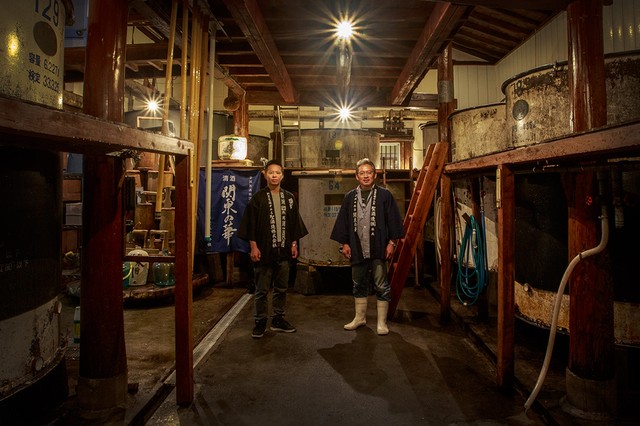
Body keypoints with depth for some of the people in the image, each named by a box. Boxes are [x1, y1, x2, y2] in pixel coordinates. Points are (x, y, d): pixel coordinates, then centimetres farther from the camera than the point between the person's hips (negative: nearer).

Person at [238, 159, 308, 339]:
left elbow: (294, 223, 12)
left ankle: (278, 319, 25)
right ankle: (260, 322, 17)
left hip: (283, 250, 4)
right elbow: (251, 224, -5)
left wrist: (294, 244, 7)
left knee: (281, 288, 12)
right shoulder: (258, 198, -3)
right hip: (264, 250, -4)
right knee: (261, 289, 4)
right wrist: (253, 246, -10)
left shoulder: (289, 198, 8)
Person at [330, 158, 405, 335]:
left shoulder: (384, 195, -2)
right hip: (357, 249, 4)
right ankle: (360, 317, 30)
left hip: (378, 249, -3)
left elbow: (393, 220, -2)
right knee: (359, 285, 15)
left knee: (381, 286, 4)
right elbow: (343, 221, 9)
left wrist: (392, 242, -6)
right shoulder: (350, 197, 7)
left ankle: (382, 321, 15)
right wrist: (344, 243, 5)